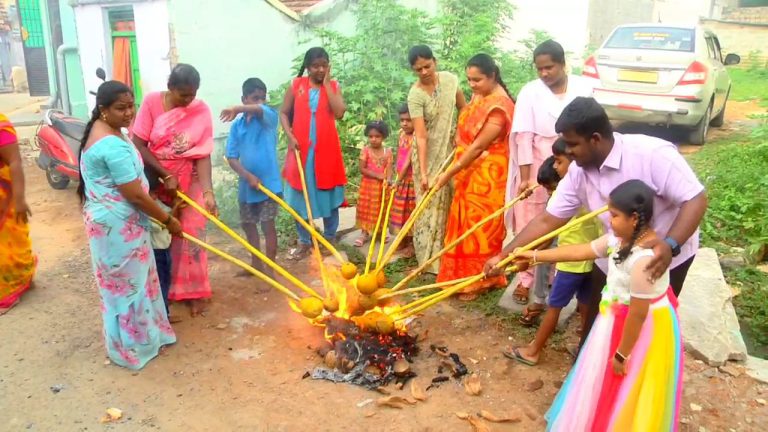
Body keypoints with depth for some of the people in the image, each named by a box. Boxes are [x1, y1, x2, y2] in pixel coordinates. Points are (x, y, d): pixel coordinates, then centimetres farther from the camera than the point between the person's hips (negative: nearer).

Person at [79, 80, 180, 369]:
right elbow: (135, 195, -25)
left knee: (123, 283, 20)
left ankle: (140, 334, 36)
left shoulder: (100, 130, 8)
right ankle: (132, 347, 20)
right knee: (128, 284, 4)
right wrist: (168, 220, -14)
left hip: (111, 221, 10)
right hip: (119, 225, -10)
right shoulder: (113, 145, -26)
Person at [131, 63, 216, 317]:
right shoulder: (152, 102, -15)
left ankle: (192, 291, 17)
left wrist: (208, 191, -25)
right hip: (155, 179, 0)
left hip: (189, 182, 1)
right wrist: (166, 175, -19)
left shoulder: (201, 111, -12)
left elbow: (203, 155, -14)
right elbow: (138, 145, -14)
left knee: (190, 234, 3)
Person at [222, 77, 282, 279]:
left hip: (268, 182, -5)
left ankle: (270, 268, 6)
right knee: (248, 224, 15)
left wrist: (237, 109, -51)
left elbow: (258, 110, -31)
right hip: (246, 184, 5)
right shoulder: (237, 125, 4)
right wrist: (248, 176, -14)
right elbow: (231, 157, 1)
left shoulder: (270, 116, -5)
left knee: (267, 225, -3)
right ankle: (256, 264, 31)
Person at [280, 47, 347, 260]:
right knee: (300, 197, 6)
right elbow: (284, 113, 5)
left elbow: (339, 113, -13)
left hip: (327, 149, 0)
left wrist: (326, 83, -9)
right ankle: (304, 242, 19)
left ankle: (330, 239, 20)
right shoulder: (296, 85, 3)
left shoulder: (334, 86, 3)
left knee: (329, 195, 7)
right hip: (301, 149, 1)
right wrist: (290, 136, -10)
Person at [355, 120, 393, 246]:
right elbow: (362, 169, -12)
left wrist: (387, 180, -28)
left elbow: (389, 168, -8)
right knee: (366, 209, 4)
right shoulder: (365, 150, -7)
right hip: (368, 184, -1)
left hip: (382, 186, 1)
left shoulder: (388, 152, -1)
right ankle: (364, 233, 14)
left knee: (381, 210, 10)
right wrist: (378, 175, -20)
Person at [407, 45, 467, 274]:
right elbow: (421, 135, -26)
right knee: (430, 205, -1)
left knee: (451, 201, 8)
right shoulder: (415, 95, -20)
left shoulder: (450, 79, -7)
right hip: (428, 153, -4)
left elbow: (463, 108, 9)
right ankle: (430, 257, 9)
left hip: (450, 149, 4)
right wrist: (423, 172, -30)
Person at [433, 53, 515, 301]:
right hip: (469, 172, 9)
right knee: (467, 225, 14)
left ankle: (479, 282, 14)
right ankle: (466, 276, 27)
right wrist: (455, 171, 9)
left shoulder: (499, 105, -21)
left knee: (480, 227, 1)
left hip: (487, 176, -9)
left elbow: (479, 146, -23)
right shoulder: (478, 97, 8)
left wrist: (449, 173, -21)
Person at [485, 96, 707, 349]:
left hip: (665, 258, -5)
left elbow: (696, 199, -28)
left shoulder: (653, 154, -29)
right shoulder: (578, 173, -12)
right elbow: (547, 220, -8)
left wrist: (670, 245, -43)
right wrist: (504, 255, -12)